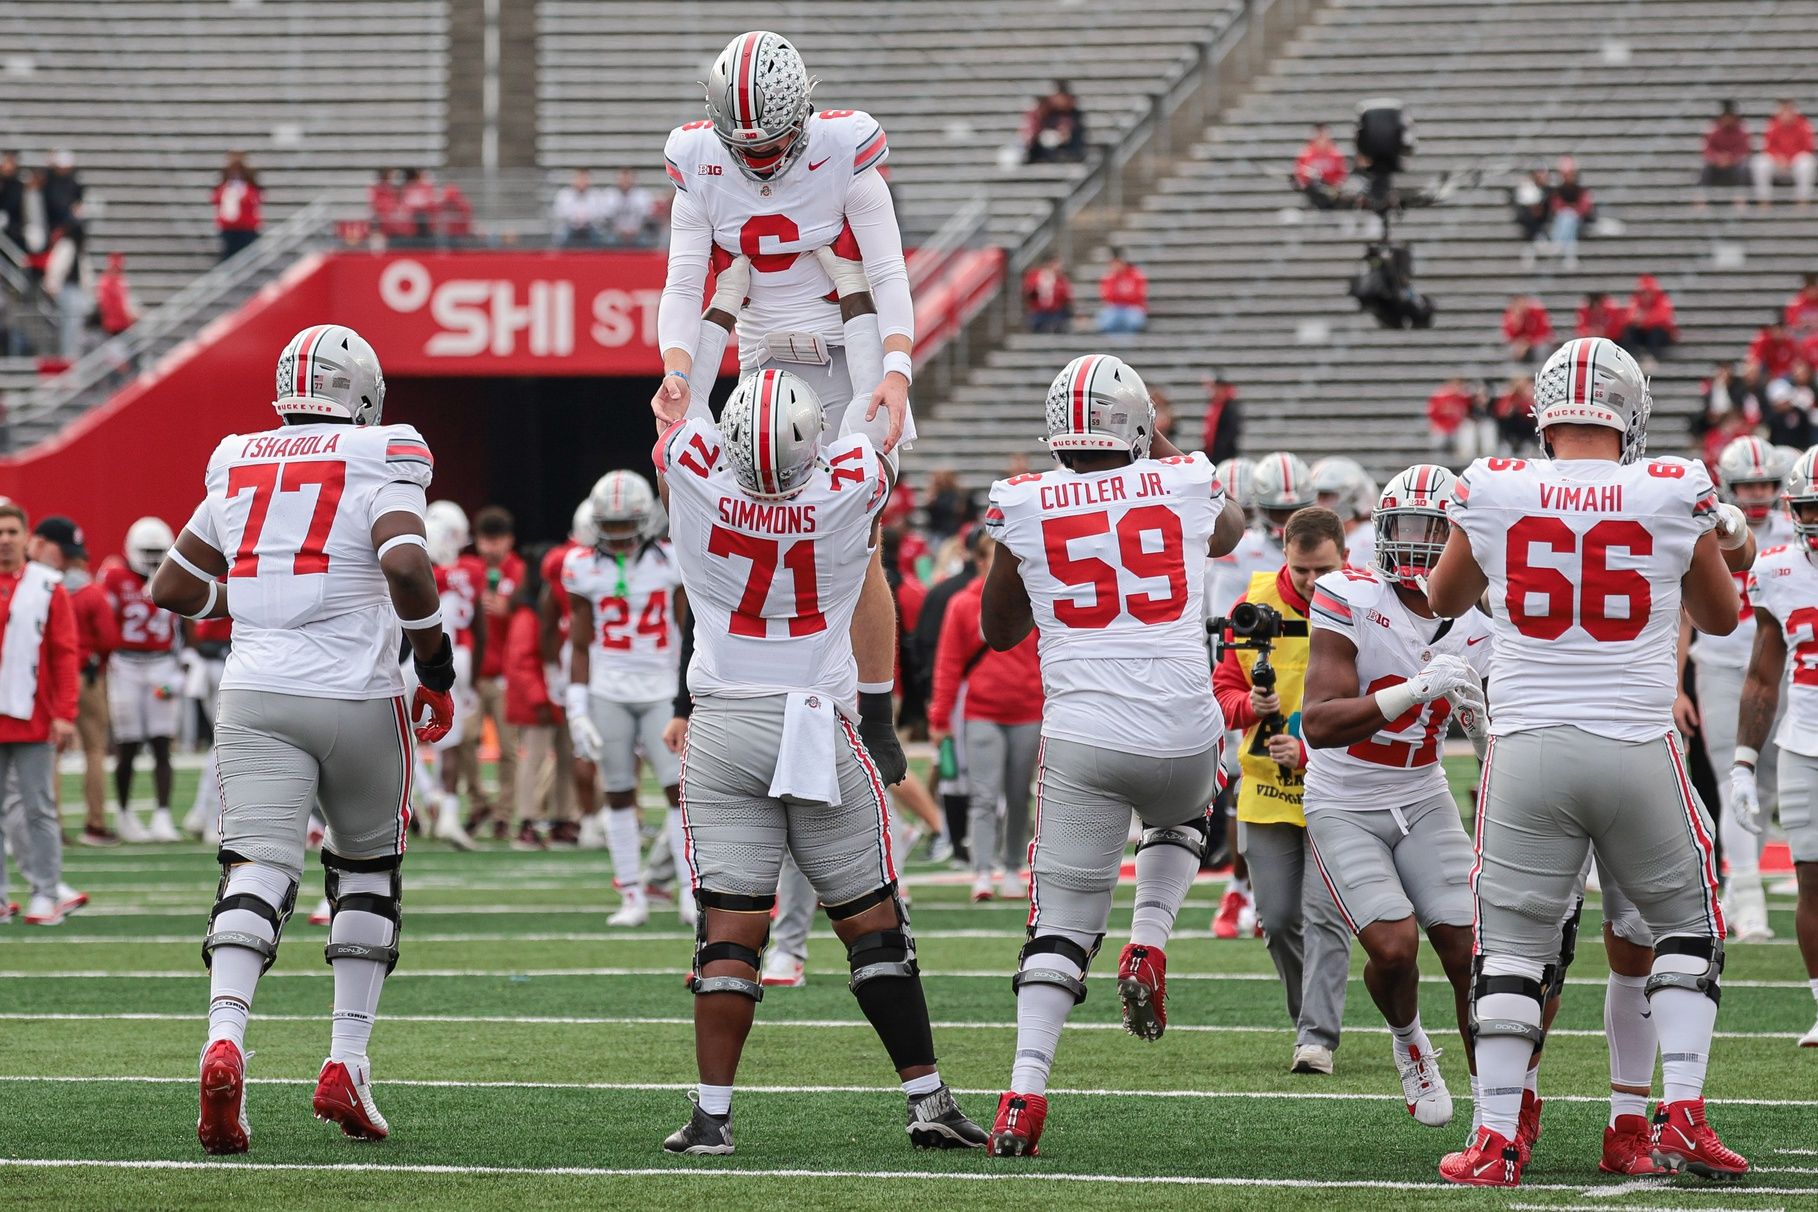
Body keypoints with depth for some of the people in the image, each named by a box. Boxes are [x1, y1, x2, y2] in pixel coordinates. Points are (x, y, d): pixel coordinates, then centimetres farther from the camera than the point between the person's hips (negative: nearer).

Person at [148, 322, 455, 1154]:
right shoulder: (380, 464, -2)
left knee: (256, 870, -8)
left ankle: (225, 1041, -33)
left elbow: (172, 588, 20)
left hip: (257, 697, 2)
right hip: (357, 697, -2)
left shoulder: (237, 470, 13)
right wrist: (435, 660, -7)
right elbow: (404, 563, -20)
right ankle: (346, 1067, 12)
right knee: (368, 868, 18)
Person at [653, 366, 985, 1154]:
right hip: (820, 729, 0)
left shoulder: (696, 474, -11)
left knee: (729, 928, -1)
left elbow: (673, 417, 15)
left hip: (722, 728, 1)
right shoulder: (853, 488, -11)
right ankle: (927, 1101, 10)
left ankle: (712, 1113, -6)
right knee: (872, 920, 8)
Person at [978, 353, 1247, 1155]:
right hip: (1184, 737, 1)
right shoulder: (1184, 486, 3)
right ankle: (1149, 945, 12)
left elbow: (1000, 631, 17)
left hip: (1081, 736, -1)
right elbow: (1229, 532, 31)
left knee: (1061, 925, 3)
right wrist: (1163, 449, 41)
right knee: (1180, 820, 36)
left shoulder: (1025, 508, 1)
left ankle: (1025, 1091, -13)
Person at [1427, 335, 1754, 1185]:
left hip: (1527, 746, 0)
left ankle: (1496, 1139, 3)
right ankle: (1683, 1115, 8)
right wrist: (1729, 554, 35)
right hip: (1636, 748, 0)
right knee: (1685, 924, 18)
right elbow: (1720, 618, 15)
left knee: (1513, 942, 9)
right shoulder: (1675, 497, -3)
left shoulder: (1491, 492, -3)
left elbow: (1444, 598, 18)